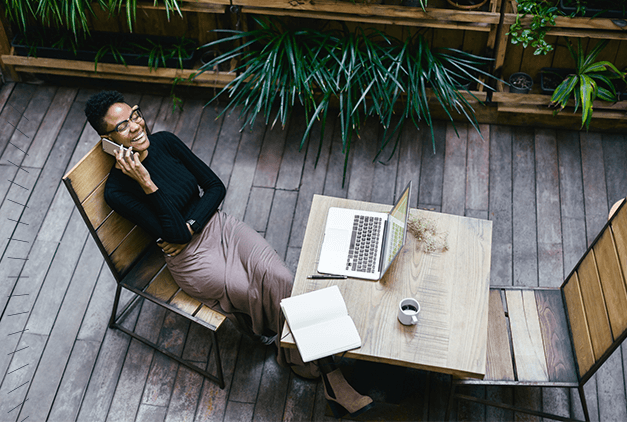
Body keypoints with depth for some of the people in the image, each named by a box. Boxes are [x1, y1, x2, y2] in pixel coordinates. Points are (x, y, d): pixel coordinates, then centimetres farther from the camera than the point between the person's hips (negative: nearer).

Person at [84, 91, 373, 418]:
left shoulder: (163, 141, -2)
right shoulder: (117, 190, -15)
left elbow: (215, 186, 1)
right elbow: (173, 233, -21)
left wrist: (189, 228, -12)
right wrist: (147, 183, -30)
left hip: (219, 225, 4)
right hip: (191, 257, -4)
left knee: (281, 280, -20)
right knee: (272, 297, -18)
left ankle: (330, 377, -11)